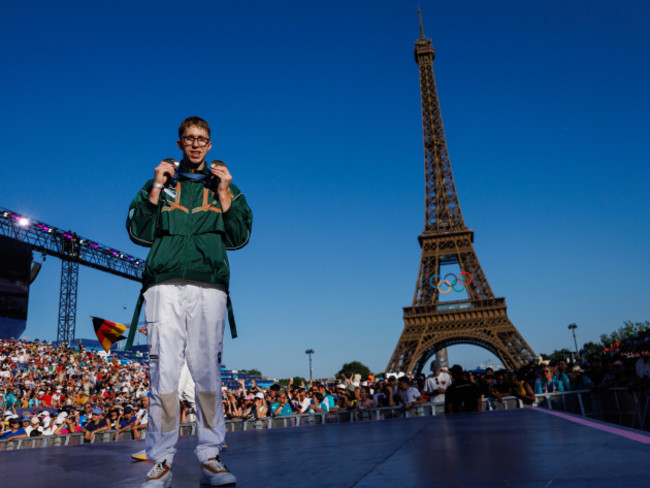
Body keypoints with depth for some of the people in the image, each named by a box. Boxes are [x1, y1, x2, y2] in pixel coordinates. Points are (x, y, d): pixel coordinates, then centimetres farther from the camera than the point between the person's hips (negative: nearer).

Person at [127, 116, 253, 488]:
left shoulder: (224, 187, 21)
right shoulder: (160, 182, 21)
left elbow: (239, 237, 9)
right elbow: (140, 233, 9)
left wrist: (223, 193, 2)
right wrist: (158, 186, 3)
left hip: (209, 286, 0)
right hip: (165, 284, 0)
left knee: (208, 371, -3)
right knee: (164, 370, -6)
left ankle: (211, 457, 5)